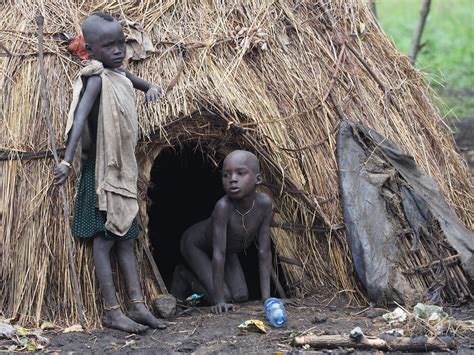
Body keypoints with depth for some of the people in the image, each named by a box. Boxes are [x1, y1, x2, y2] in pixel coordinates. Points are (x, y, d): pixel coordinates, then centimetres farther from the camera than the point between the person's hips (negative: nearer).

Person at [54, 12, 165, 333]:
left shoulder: (121, 74, 6)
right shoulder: (96, 78, -18)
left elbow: (147, 85, 29)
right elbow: (80, 118, -33)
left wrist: (152, 89, 5)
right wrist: (67, 160, -45)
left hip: (124, 169, 8)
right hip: (101, 171, -8)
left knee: (125, 238, 9)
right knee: (103, 239, -4)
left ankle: (138, 306, 13)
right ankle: (112, 312, -2)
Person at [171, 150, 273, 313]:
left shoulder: (264, 203, -29)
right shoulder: (223, 207, -41)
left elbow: (264, 251, -23)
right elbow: (218, 254, -39)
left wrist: (266, 296, -25)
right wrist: (219, 301, -37)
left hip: (229, 248, 5)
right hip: (195, 243, -5)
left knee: (241, 296, 0)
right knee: (224, 297, -13)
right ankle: (184, 276, 13)